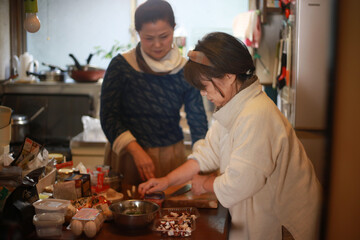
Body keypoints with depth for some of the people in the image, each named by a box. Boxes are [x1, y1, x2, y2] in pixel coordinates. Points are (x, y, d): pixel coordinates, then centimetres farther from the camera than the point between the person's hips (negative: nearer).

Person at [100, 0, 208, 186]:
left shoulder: (185, 70, -1)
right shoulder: (121, 66, -7)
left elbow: (197, 117, -4)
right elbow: (108, 117, -7)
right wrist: (137, 151, -19)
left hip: (171, 156, 2)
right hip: (127, 156, -2)